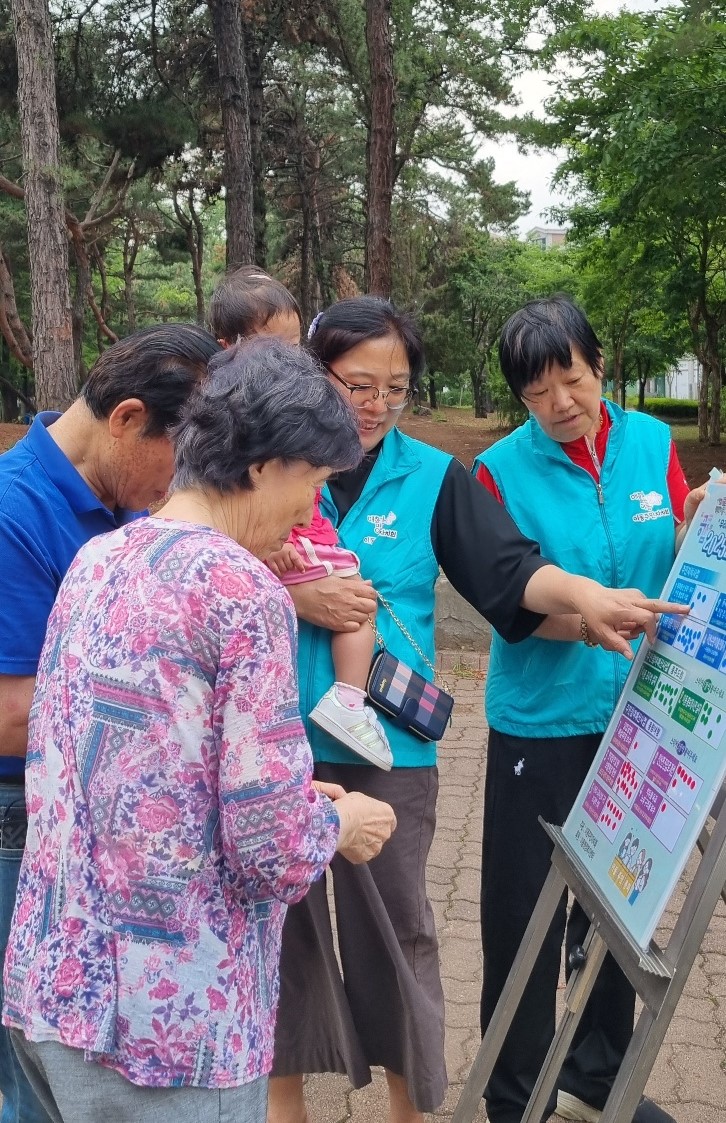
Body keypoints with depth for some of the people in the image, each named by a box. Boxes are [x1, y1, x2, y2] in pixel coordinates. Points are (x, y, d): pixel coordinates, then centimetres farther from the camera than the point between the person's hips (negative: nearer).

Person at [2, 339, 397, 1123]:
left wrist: (296, 796, 15)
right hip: (165, 1017, -7)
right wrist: (336, 825, 2)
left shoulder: (97, 559, 6)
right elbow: (272, 846, -19)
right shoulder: (241, 587, -18)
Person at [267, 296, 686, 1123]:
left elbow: (508, 567, -9)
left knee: (395, 925, 10)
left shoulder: (431, 477, -1)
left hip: (389, 745, 0)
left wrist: (583, 593, -27)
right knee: (278, 914, 15)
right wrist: (294, 597, -16)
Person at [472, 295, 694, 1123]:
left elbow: (680, 570, 7)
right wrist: (587, 620, -29)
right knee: (525, 912, 4)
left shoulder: (652, 443, 1)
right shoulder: (502, 470, -9)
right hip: (541, 721, -3)